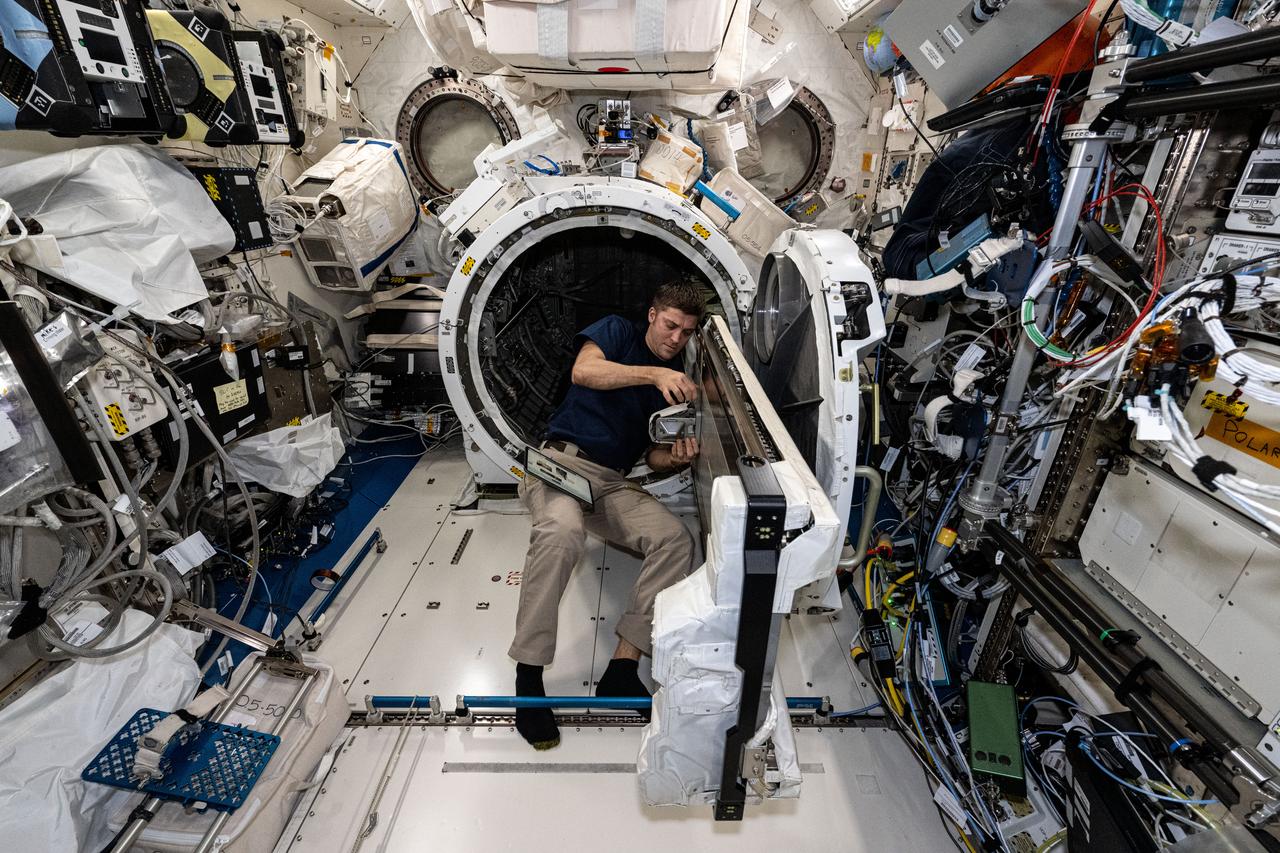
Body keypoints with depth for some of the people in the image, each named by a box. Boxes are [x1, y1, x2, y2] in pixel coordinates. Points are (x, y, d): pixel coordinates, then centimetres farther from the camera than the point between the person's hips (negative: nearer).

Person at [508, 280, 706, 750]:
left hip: (613, 482, 5)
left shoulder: (677, 381, 17)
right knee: (561, 531, -37)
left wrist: (675, 457, -10)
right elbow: (583, 371, -18)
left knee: (676, 538, -21)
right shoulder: (617, 331, 5)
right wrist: (653, 373, -26)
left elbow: (654, 455, 13)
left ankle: (622, 668, -18)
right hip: (563, 459, -4)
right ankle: (528, 673, -24)